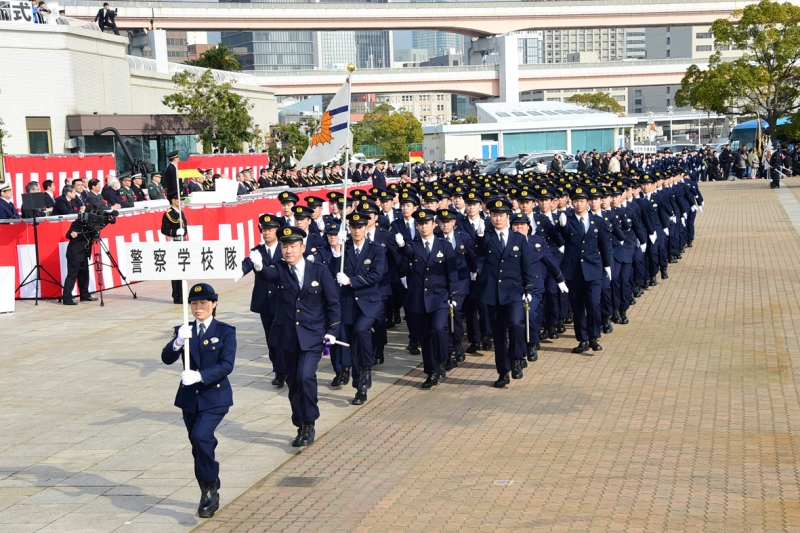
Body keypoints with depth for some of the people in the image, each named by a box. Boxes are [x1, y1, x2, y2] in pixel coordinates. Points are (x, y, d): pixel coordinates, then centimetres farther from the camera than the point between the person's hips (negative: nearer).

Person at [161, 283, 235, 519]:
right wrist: (178, 342, -27)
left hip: (215, 397, -4)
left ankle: (210, 489, -8)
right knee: (199, 446, 11)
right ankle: (209, 494, 27)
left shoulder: (225, 331, -4)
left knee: (201, 437, -23)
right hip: (190, 398, 4)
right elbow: (167, 358, -7)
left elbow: (227, 365, -15)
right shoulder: (183, 330, 6)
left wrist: (200, 375, -28)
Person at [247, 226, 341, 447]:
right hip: (287, 336, 3)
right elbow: (270, 275, -25)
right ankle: (301, 426, 24)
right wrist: (259, 267, -48)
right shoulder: (280, 269, -1)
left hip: (313, 336, -3)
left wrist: (332, 330, -6)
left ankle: (309, 423, -3)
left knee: (306, 376, -19)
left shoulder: (320, 271, -3)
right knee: (293, 381, 9)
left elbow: (333, 302, 1)